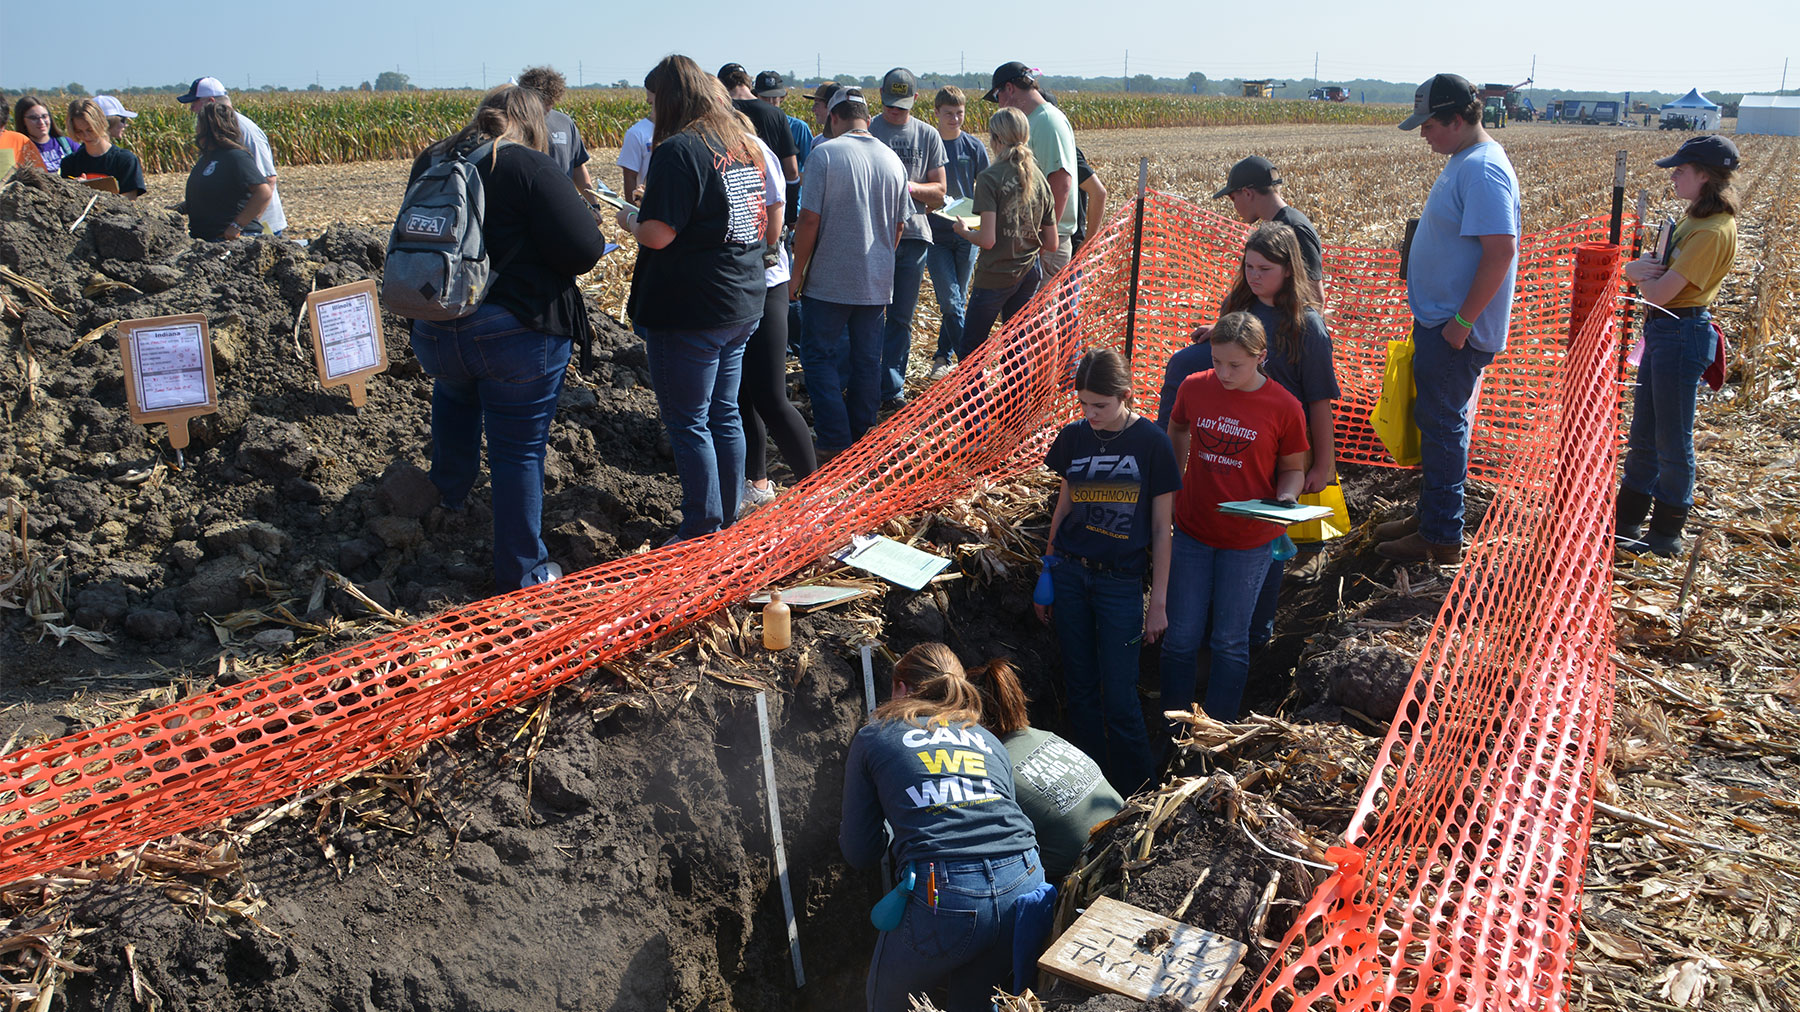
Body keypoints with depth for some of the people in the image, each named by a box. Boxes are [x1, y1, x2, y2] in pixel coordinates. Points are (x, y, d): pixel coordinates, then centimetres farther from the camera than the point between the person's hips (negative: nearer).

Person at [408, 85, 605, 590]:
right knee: (518, 451, 5)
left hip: (434, 331, 5)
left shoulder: (429, 163, 6)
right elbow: (584, 250, -17)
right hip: (518, 333, -5)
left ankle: (450, 492, 49)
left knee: (454, 392, 37)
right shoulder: (531, 167, -13)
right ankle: (522, 574, 15)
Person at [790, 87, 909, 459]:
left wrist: (798, 272, -5)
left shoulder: (825, 154, -11)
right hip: (877, 282, 5)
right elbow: (898, 226, 13)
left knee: (819, 357, 3)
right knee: (867, 360, 12)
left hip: (829, 281, -5)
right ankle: (862, 441, 20)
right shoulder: (893, 159, 6)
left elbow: (809, 220, -14)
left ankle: (835, 447, -1)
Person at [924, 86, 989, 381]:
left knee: (956, 300, 10)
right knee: (950, 302, -9)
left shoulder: (974, 147, 3)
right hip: (935, 235, -2)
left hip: (966, 234, 2)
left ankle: (943, 357, 25)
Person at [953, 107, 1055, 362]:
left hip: (995, 276, -6)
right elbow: (1051, 243, 7)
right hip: (1029, 273, 6)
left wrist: (964, 231, -1)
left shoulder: (990, 178, -14)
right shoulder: (1039, 179, 4)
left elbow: (987, 240, -20)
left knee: (970, 351, 7)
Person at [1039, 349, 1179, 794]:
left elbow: (1161, 528, -3)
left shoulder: (1152, 442, -8)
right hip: (1069, 574, 4)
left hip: (1121, 581, -4)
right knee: (1079, 686, 10)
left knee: (1118, 695, -5)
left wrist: (1159, 602, -4)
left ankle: (1135, 793, 14)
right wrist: (1046, 578, 14)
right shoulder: (1073, 437, 3)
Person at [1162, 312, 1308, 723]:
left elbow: (1292, 468, 1)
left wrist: (1285, 498, -19)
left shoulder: (1283, 407, -12)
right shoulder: (1194, 388, -6)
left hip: (1249, 541, -2)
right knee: (1180, 636, 8)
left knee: (1230, 640, 11)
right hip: (1191, 532, 2)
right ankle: (1172, 730, 27)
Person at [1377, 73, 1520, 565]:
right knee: (1434, 420, 18)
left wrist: (1463, 321, -24)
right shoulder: (1464, 162, 12)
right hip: (1437, 320, 10)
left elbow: (1501, 251, -27)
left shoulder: (1483, 170, -21)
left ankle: (1441, 538, 9)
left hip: (1456, 330, -10)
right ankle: (1430, 515, 31)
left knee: (1442, 423, -2)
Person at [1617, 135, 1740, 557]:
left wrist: (1637, 270, -4)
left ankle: (1666, 534, 15)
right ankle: (1628, 519, 27)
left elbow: (1659, 293, -23)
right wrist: (1641, 267, -14)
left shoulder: (1713, 230, -20)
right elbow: (1662, 271, 9)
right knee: (1643, 432, 16)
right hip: (1662, 331, 10)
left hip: (1681, 335, -10)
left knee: (1672, 440, 2)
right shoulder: (1695, 216, 11)